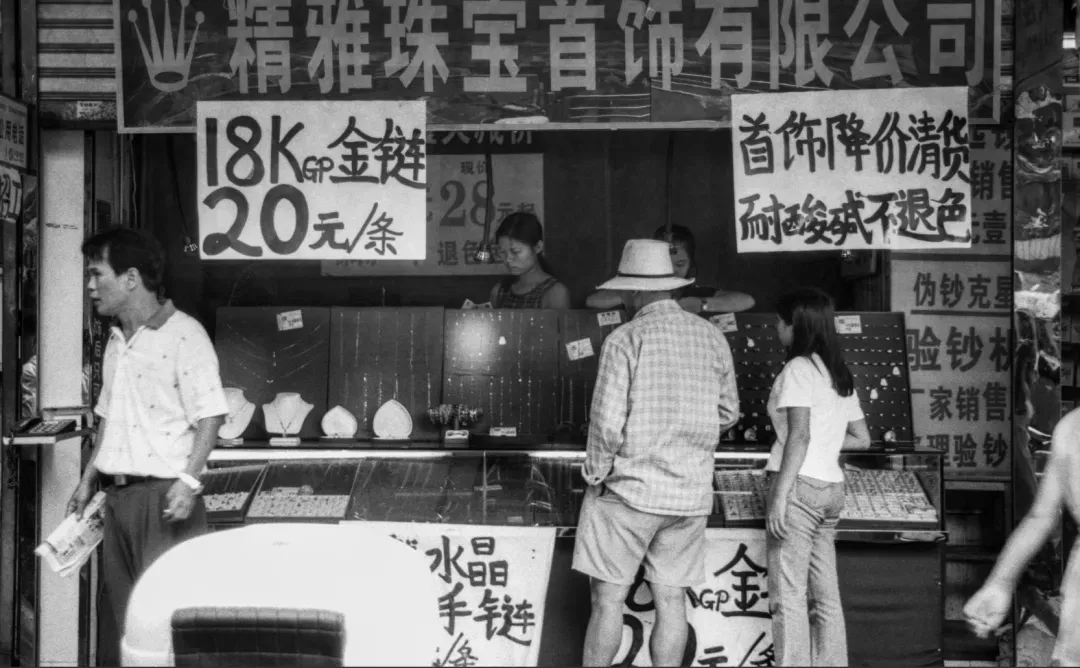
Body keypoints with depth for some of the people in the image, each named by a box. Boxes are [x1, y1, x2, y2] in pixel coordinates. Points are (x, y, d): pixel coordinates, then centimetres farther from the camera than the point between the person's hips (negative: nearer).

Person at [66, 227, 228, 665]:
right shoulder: (115, 342, 15)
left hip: (164, 495, -8)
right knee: (117, 608, 10)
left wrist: (188, 481, -22)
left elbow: (210, 416, -14)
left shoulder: (183, 335, -10)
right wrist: (88, 480, 19)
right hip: (117, 494, 8)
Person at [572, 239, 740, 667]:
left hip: (630, 488, -5)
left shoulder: (626, 339, -13)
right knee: (671, 601, 9)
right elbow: (728, 414, 11)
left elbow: (608, 423, -16)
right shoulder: (712, 337, 3)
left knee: (608, 599, 4)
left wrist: (596, 473, -1)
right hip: (691, 492, 5)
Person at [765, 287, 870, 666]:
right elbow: (861, 439, 18)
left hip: (799, 483, -8)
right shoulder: (840, 375, 16)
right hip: (831, 487, 8)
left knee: (788, 596, -7)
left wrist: (779, 496, -19)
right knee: (825, 595, 10)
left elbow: (799, 436, -17)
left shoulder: (799, 369, -8)